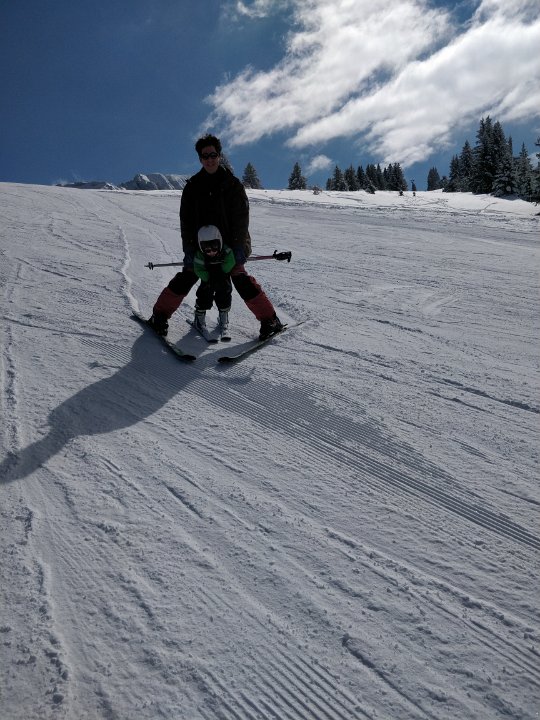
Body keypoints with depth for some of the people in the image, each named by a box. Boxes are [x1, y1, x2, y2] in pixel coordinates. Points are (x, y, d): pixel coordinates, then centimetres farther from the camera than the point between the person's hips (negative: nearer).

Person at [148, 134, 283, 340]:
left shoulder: (232, 184, -1)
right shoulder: (193, 186, 6)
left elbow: (241, 217, -5)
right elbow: (186, 220, 3)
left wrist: (238, 247, -15)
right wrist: (189, 249, -7)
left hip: (230, 245, -2)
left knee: (240, 278, -15)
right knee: (186, 278, -5)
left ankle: (270, 320, -9)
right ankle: (160, 315, 11)